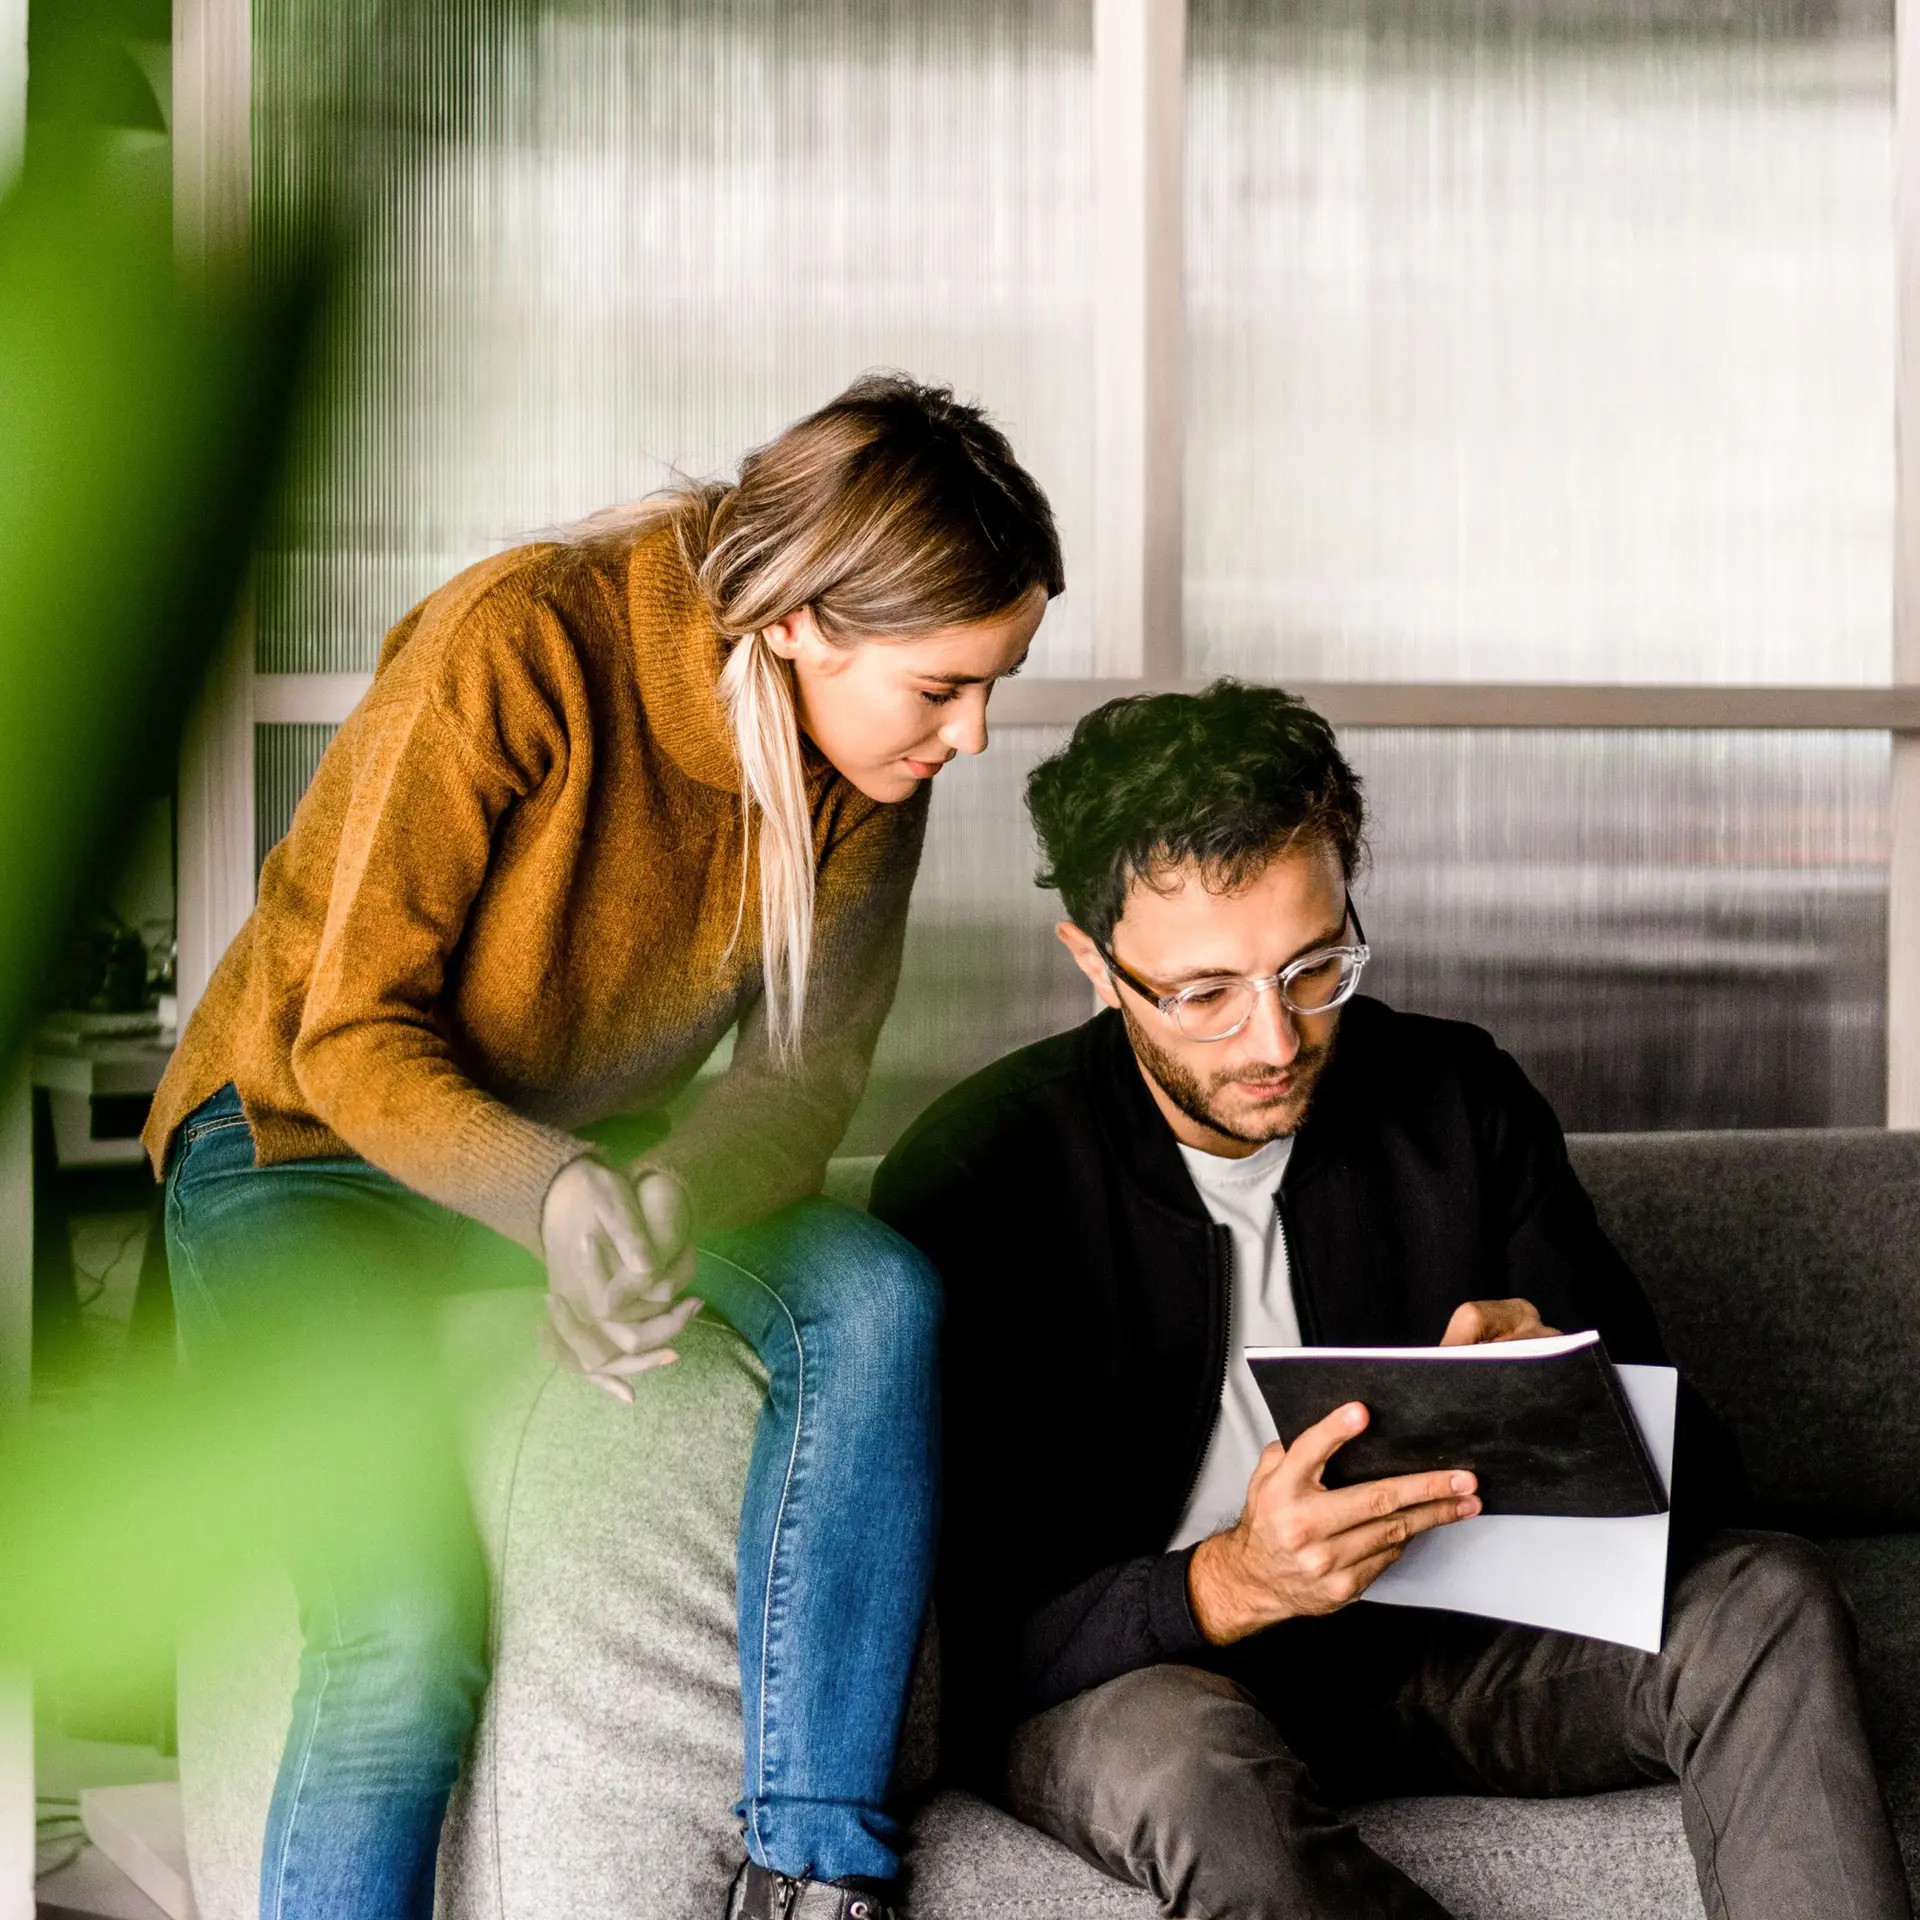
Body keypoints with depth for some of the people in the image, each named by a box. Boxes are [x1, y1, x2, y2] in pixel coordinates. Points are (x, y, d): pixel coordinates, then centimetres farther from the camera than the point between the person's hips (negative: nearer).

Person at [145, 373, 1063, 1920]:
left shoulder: (865, 761, -10)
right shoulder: (517, 648, -27)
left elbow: (803, 1075, -10)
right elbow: (352, 1039, -23)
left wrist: (668, 1201, -34)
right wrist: (556, 1199, -43)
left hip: (592, 1155, 5)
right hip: (302, 1147, -4)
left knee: (880, 1298, -25)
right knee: (409, 1637, -25)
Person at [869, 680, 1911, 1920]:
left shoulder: (1461, 1104, -2)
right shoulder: (973, 1179, -15)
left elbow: (1690, 1473, 1)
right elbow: (971, 1634, -18)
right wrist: (1232, 1582, -36)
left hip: (1419, 1643, 4)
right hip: (1118, 1679, -4)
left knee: (1769, 1602, -20)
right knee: (1181, 1757, -39)